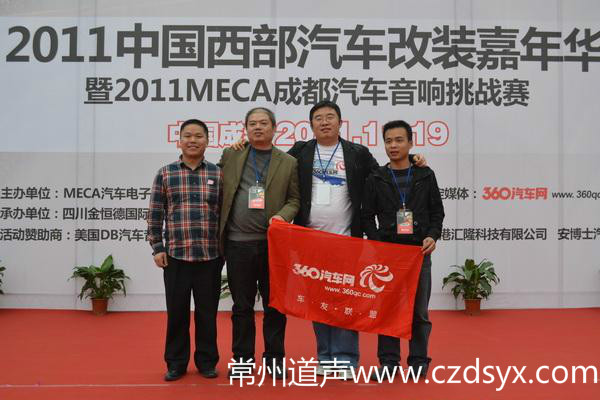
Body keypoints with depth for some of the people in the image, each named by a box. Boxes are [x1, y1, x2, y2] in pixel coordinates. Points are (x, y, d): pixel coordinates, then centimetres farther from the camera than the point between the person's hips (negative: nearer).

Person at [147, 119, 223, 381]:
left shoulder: (218, 174, 4)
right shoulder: (165, 174, 3)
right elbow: (155, 214, 4)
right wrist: (157, 247, -1)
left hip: (210, 255, 0)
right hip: (175, 254, 0)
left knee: (207, 311, 8)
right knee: (176, 311, 7)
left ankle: (207, 361, 23)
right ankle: (176, 363, 22)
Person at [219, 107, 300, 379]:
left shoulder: (288, 163, 7)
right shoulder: (230, 156, 10)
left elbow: (294, 199, 7)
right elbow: (219, 191, 12)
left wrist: (283, 215, -13)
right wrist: (217, 232, 3)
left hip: (272, 242, 0)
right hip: (238, 242, 1)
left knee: (274, 304, 6)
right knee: (242, 305, 9)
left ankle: (274, 358, 18)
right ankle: (243, 358, 21)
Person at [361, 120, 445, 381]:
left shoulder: (425, 175, 6)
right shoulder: (376, 179, 5)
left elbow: (437, 212, 7)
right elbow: (367, 217, 5)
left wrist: (432, 236, -10)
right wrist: (379, 244, -8)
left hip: (420, 252, 0)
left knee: (419, 310, 6)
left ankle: (418, 361, 18)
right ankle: (388, 360, 15)